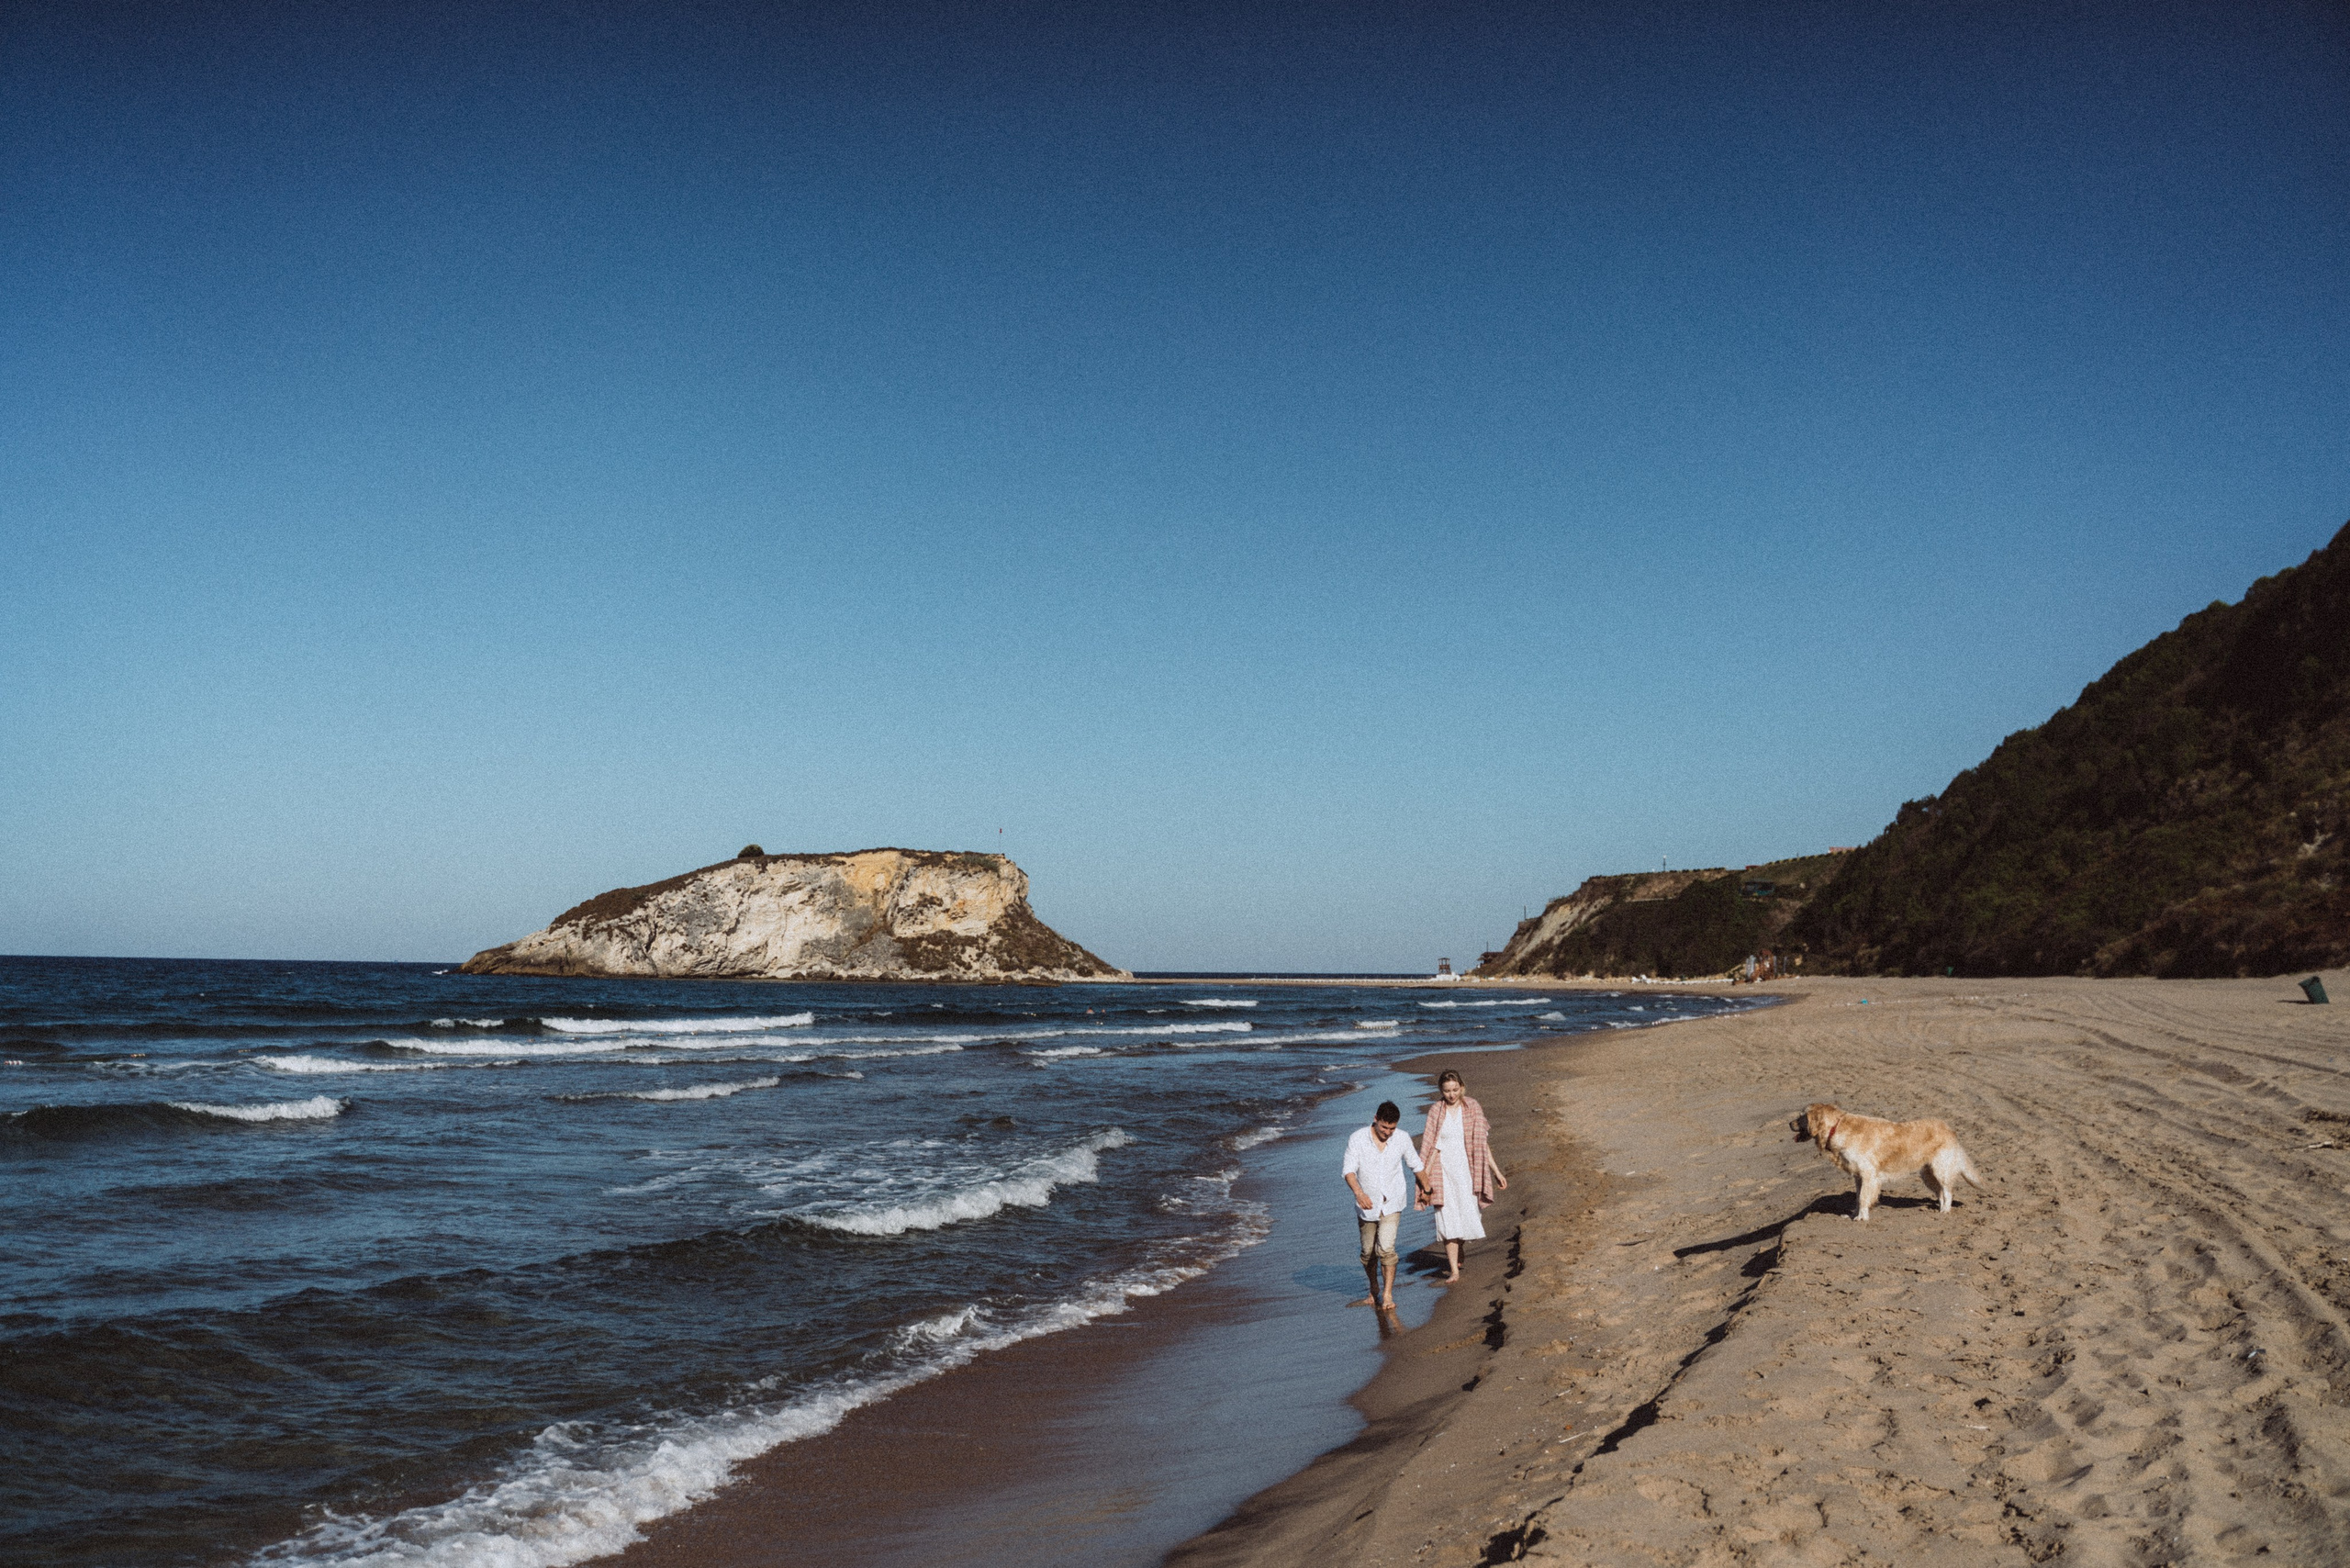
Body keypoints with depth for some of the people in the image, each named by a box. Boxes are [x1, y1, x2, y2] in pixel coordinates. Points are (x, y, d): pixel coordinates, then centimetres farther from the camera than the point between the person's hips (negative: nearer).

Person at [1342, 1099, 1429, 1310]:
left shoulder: (1402, 1140, -6)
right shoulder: (1357, 1139, -12)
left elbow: (1416, 1166, 11)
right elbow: (1349, 1170, -18)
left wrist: (1425, 1189, 24)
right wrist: (1359, 1192, -36)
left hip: (1391, 1205, -1)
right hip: (1367, 1205, 1)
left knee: (1386, 1248, -18)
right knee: (1368, 1253, 11)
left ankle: (1387, 1296, -11)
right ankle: (1374, 1293, 32)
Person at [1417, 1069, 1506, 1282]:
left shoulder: (1473, 1108, -2)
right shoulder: (1435, 1111, -2)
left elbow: (1482, 1144, 3)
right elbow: (1432, 1147, -2)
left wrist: (1496, 1172, 3)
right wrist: (1424, 1177, -7)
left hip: (1466, 1170, 0)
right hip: (1444, 1172, 0)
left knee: (1467, 1214, 3)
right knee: (1447, 1219, -5)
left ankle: (1458, 1253, 33)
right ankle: (1454, 1270, 0)